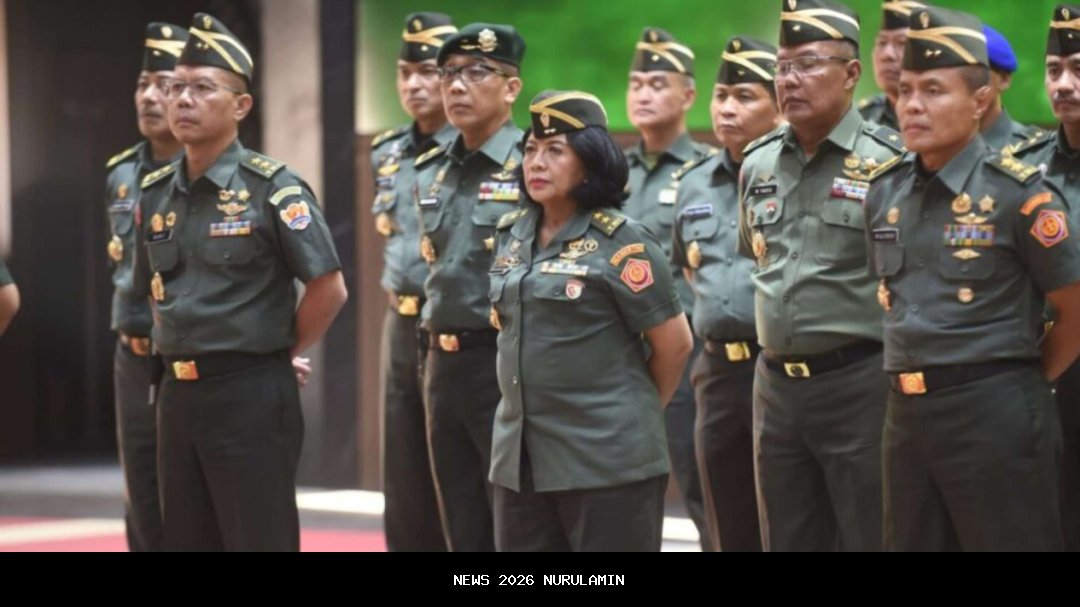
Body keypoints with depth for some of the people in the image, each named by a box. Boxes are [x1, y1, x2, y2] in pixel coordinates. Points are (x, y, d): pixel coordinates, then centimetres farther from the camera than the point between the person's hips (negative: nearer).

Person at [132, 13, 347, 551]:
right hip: (178, 394, 7)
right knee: (184, 541, 11)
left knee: (261, 539, -2)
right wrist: (184, 347, 13)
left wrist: (283, 353, -1)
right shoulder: (155, 193, 9)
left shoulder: (272, 188, -10)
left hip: (252, 397, -7)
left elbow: (328, 288, -11)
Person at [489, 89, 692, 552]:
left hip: (607, 458, -7)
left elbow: (674, 344, -7)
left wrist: (632, 413, 6)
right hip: (520, 456, 7)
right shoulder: (511, 235, 10)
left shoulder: (621, 245, -11)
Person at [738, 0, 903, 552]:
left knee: (869, 538, -1)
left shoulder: (889, 163, -9)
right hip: (776, 386, 6)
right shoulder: (757, 165, 9)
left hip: (860, 384, -6)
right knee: (787, 543, 12)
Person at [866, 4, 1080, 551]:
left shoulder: (1016, 193, -10)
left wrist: (1027, 383, 3)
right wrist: (916, 368, 13)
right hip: (907, 411, 7)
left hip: (996, 415, -6)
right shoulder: (884, 192, 8)